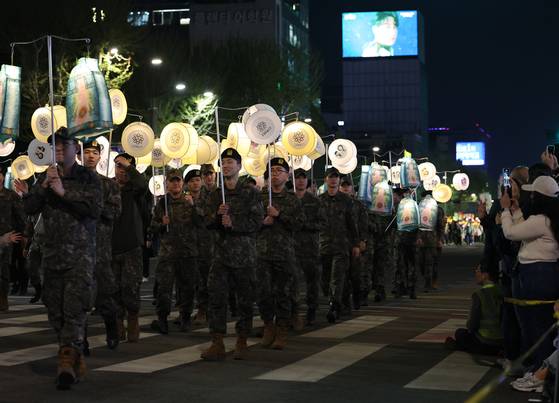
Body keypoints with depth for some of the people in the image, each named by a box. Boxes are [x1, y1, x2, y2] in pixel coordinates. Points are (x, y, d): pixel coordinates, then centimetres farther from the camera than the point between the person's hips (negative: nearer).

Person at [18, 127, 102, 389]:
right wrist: (44, 186, -10)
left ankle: (67, 361, -18)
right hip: (53, 254, 5)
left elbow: (95, 209, -14)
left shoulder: (88, 178, -1)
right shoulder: (46, 177, 12)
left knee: (74, 309, -14)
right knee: (55, 311, 7)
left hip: (80, 254, -5)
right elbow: (30, 209, 4)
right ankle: (76, 361, 18)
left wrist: (64, 192, -16)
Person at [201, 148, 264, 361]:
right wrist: (218, 214, -13)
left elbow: (257, 222, -7)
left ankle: (242, 343, 14)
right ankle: (217, 343, -4)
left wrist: (233, 222, -17)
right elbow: (208, 222, 7)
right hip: (221, 253, 3)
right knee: (216, 296, -6)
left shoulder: (250, 193, 1)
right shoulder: (215, 195, 13)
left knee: (245, 299, 3)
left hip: (244, 254, -3)